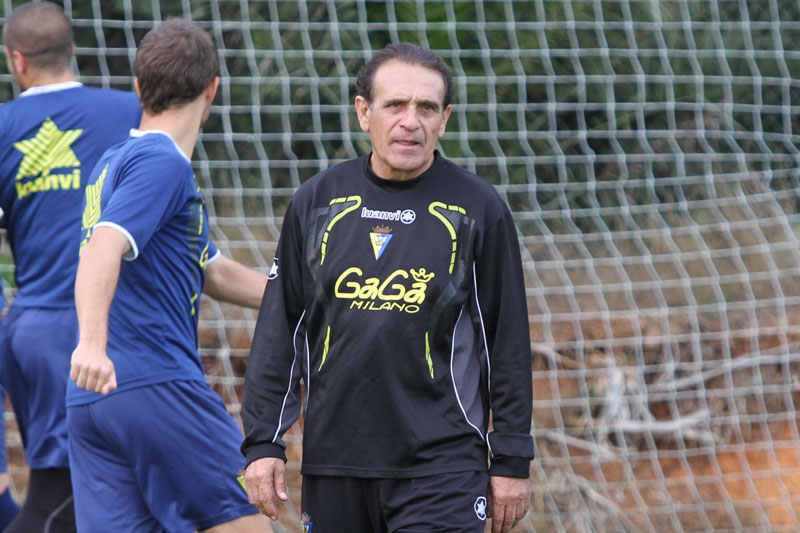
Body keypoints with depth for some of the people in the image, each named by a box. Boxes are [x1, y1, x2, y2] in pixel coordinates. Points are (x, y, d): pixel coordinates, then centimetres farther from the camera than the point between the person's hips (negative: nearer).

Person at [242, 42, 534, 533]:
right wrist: (263, 442, 5)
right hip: (333, 466, 3)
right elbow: (280, 328, 11)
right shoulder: (317, 202, 8)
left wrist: (512, 460, 1)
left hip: (441, 468, -3)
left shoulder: (478, 209, 1)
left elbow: (509, 341, 3)